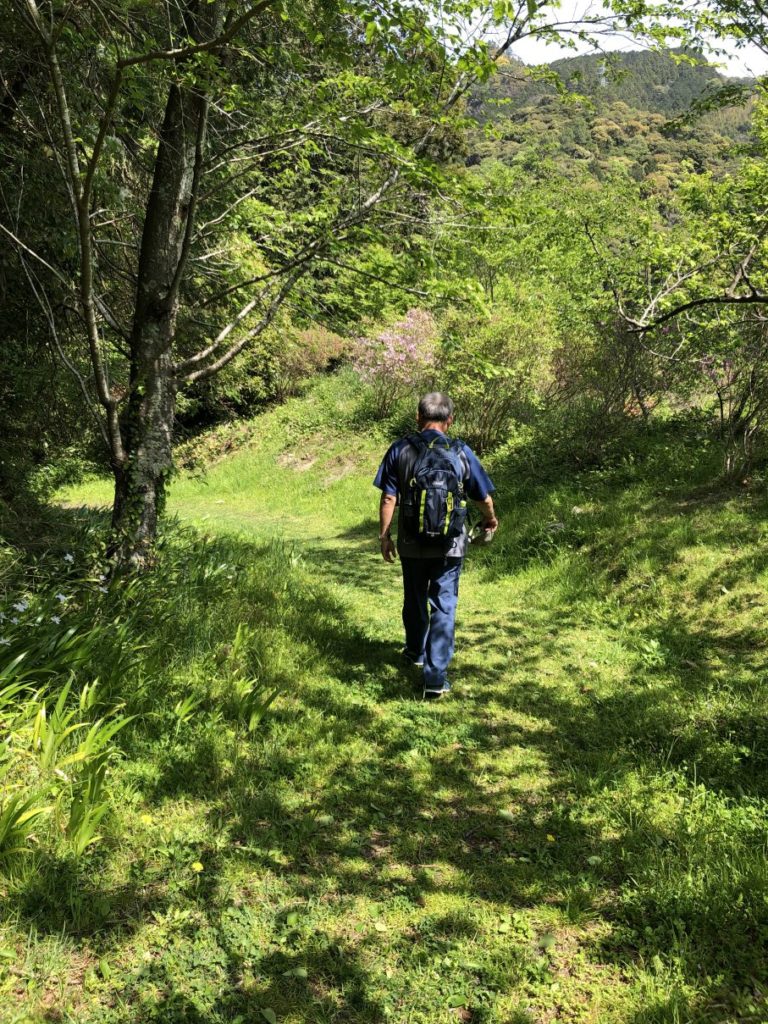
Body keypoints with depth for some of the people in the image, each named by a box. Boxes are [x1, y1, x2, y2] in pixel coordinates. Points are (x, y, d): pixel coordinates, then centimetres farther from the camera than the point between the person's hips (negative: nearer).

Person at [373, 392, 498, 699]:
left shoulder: (400, 450, -6)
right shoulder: (461, 453, -5)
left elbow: (388, 498, -6)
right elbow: (484, 498, 3)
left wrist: (384, 536, 5)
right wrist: (490, 519, 24)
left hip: (412, 544, 1)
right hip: (450, 545, -1)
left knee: (414, 600, 21)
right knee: (444, 607, 4)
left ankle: (416, 651, 45)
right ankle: (435, 678, -1)